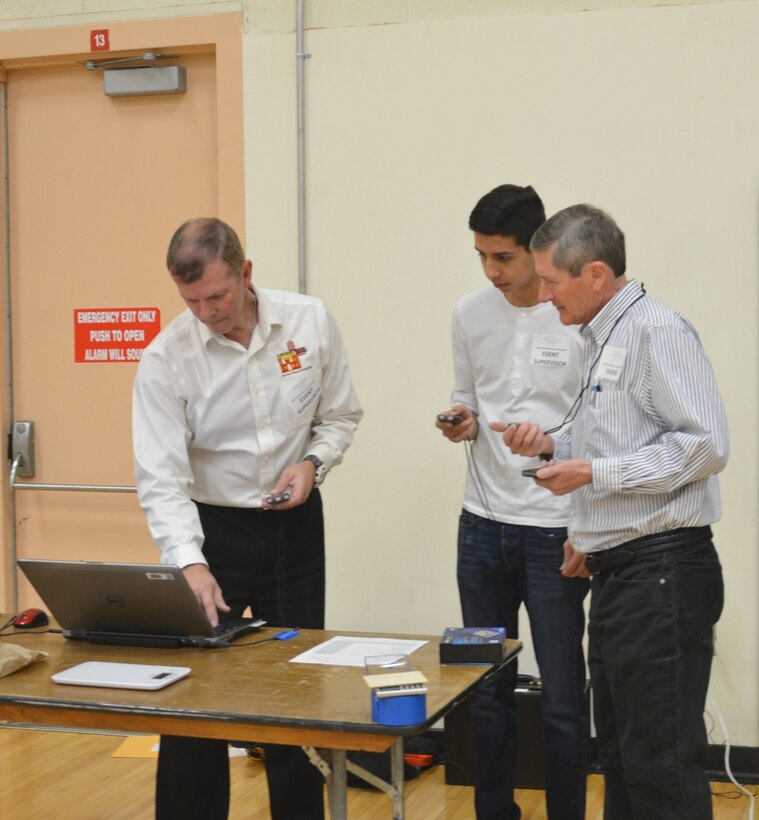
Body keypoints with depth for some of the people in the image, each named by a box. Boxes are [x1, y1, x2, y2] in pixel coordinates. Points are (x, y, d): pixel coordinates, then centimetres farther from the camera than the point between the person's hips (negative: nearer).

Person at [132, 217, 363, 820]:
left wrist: (313, 463, -14)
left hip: (295, 525, 2)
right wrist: (190, 564, -31)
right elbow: (161, 477, -19)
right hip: (211, 527, -2)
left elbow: (342, 415, 5)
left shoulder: (310, 322, -8)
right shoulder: (165, 359, -15)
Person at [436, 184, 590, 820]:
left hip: (555, 530, -5)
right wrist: (463, 422, -6)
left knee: (562, 700, 2)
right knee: (487, 690, 13)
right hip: (483, 526, 5)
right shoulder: (471, 313, 6)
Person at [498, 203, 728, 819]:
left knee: (663, 769, -5)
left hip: (662, 574, -10)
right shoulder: (603, 341, 16)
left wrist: (594, 472, -17)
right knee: (622, 758, 17)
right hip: (617, 573, 10)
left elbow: (704, 444, -19)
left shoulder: (656, 331, -11)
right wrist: (554, 445, 9)